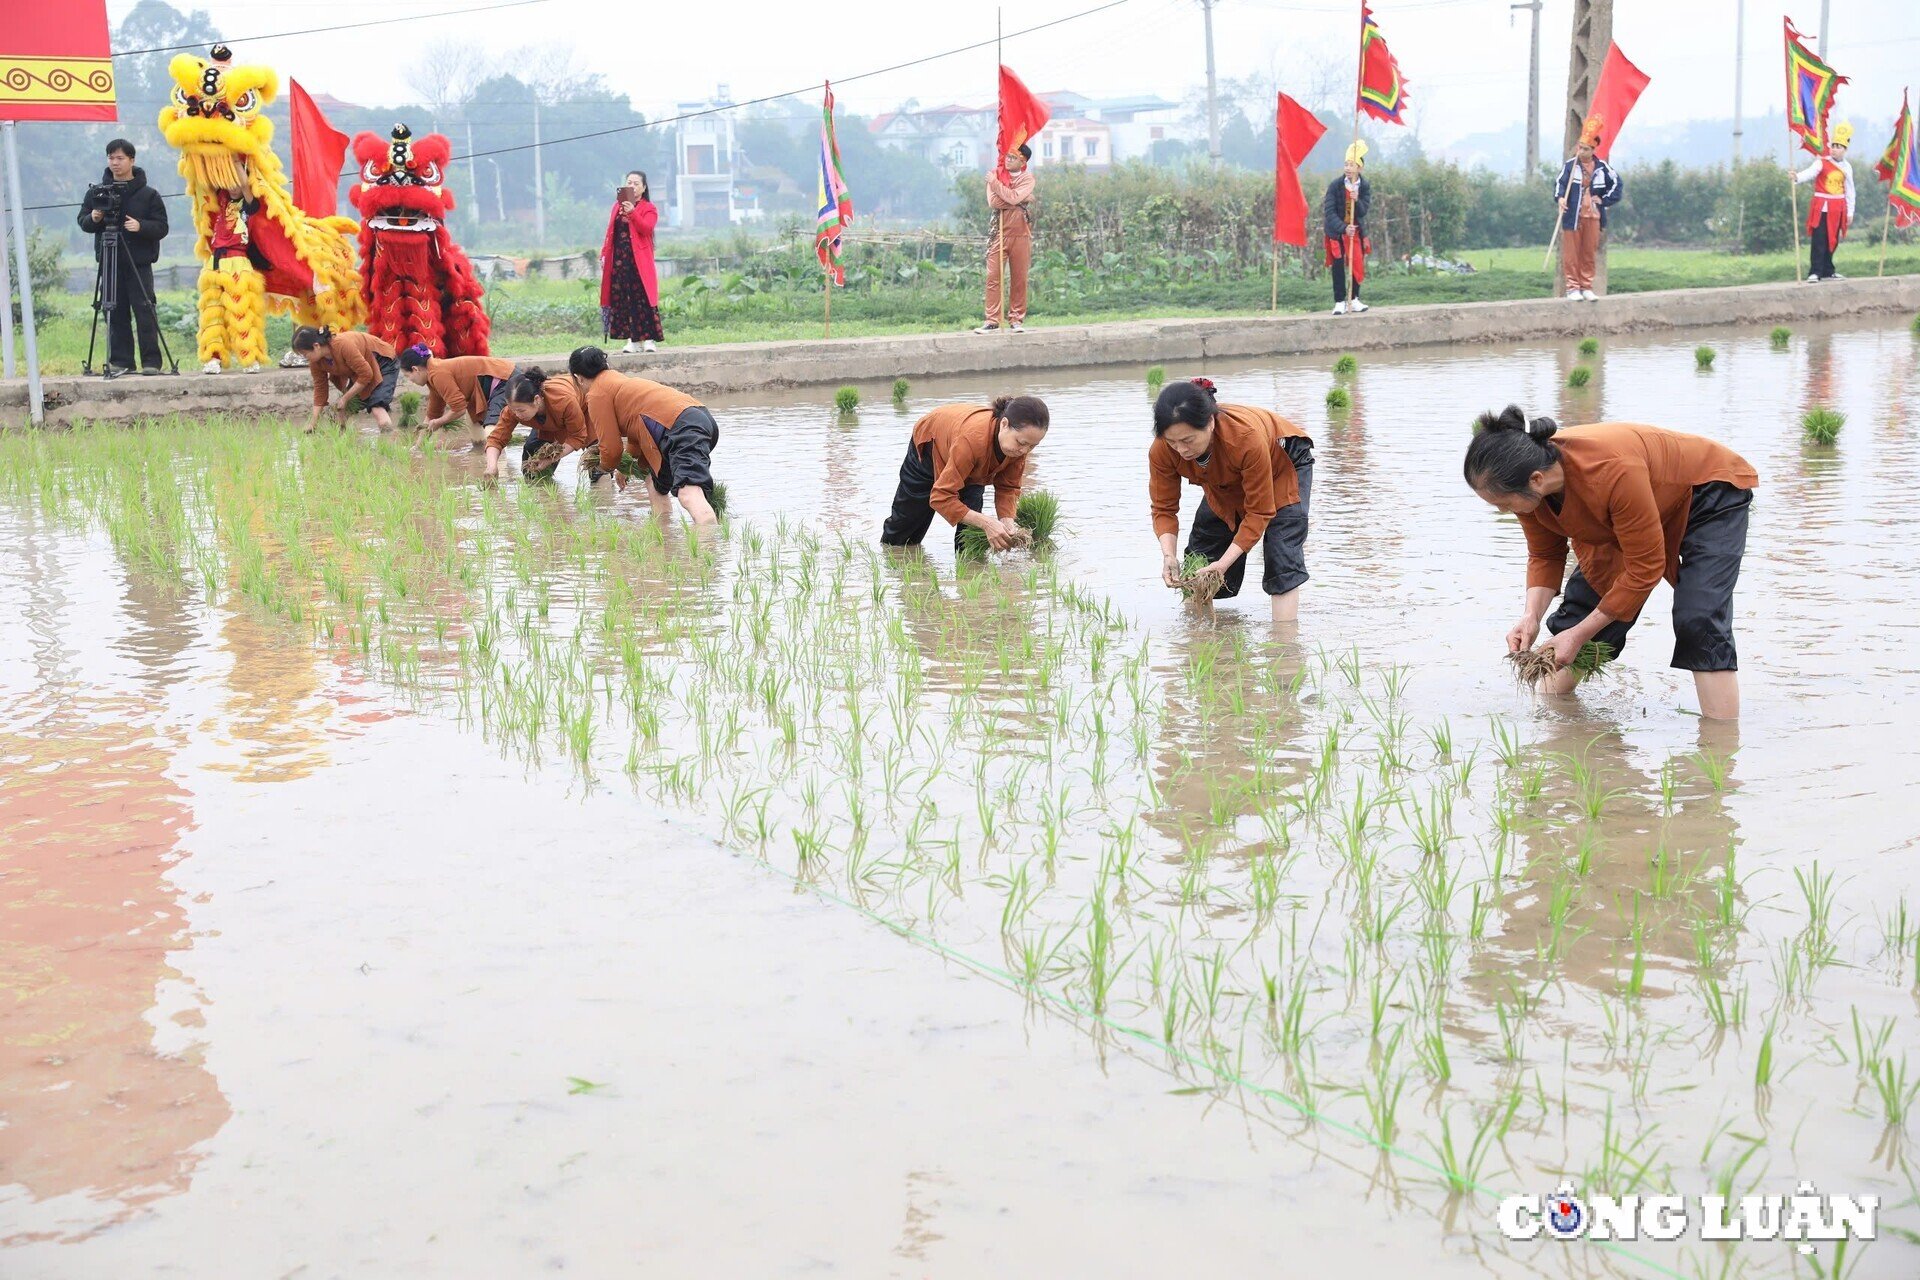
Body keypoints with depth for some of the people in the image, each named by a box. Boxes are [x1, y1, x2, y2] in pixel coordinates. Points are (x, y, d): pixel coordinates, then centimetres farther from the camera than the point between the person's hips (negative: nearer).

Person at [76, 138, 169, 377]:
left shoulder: (148, 194, 1)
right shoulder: (97, 192, 9)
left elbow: (162, 227, -2)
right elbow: (82, 221, 12)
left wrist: (141, 226, -19)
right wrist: (92, 219, -9)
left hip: (139, 263, -3)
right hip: (109, 263, 3)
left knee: (144, 312, -5)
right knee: (116, 314, 4)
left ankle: (151, 361, -1)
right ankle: (120, 361, 8)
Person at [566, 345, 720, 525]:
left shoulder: (597, 395, 5)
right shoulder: (620, 380, 34)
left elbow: (611, 448, 6)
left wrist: (605, 467, 28)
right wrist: (624, 467, 52)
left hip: (681, 427, -10)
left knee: (689, 494, -32)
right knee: (657, 485, 34)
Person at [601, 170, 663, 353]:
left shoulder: (649, 208, 3)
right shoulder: (617, 206, 17)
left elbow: (646, 228, -15)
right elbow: (610, 232, 16)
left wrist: (632, 213, -27)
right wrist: (604, 254, 9)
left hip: (640, 260, -4)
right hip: (619, 260, 4)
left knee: (643, 298, -7)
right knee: (622, 299, 1)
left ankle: (648, 339, -6)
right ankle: (631, 340, 4)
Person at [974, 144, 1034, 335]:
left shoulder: (1027, 178, 3)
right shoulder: (996, 175, 7)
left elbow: (1013, 197, -15)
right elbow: (993, 202, -9)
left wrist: (995, 183, -9)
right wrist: (1020, 200, -10)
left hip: (1020, 234, -1)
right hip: (1000, 232, 1)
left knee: (1019, 278, 2)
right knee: (993, 276, -5)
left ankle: (1016, 319, 10)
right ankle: (992, 321, -3)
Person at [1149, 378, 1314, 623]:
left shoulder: (1246, 438, -46)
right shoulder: (1161, 451, -34)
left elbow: (1259, 512, -35)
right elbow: (1164, 509, -23)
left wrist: (1225, 562, -42)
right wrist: (1168, 555, -41)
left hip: (1283, 464, -5)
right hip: (1226, 484, 5)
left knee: (1282, 558, -20)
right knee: (1199, 560, 5)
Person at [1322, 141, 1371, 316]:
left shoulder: (1365, 187, -7)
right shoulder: (1335, 185, -16)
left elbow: (1363, 212, -14)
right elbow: (1329, 211, -20)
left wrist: (1357, 200, -34)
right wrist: (1344, 228, -30)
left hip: (1356, 230, 3)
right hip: (1336, 231, -3)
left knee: (1356, 265, 4)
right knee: (1338, 266, -5)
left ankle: (1354, 299, 18)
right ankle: (1339, 302, 0)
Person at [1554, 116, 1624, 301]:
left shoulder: (1602, 167, 5)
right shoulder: (1570, 165, -2)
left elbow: (1617, 184, 10)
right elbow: (1560, 182, -13)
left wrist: (1604, 200, 0)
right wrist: (1559, 197, -32)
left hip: (1593, 216, 3)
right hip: (1573, 216, -3)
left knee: (1589, 254, 8)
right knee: (1571, 254, -1)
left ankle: (1586, 287, 16)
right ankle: (1572, 288, 5)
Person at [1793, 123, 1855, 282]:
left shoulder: (1847, 168, 7)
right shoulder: (1822, 163, -6)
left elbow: (1849, 191, 12)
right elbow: (1810, 172, -25)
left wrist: (1850, 212, 12)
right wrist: (1798, 177, -48)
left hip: (1838, 209, 5)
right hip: (1822, 207, -5)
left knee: (1832, 241, 11)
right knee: (1819, 241, -8)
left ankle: (1828, 271, 21)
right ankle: (1815, 272, -6)